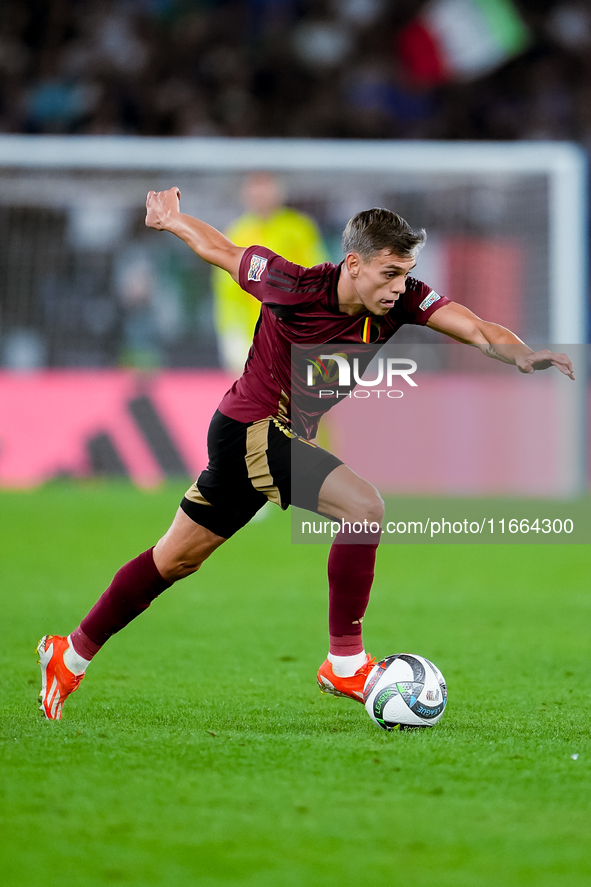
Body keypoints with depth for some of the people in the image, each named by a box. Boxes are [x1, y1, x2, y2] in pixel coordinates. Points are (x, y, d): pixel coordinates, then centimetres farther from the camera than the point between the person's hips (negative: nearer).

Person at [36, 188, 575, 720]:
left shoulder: (402, 300, -12)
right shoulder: (294, 286, -24)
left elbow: (476, 330, -23)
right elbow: (218, 249, -8)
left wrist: (519, 354, -43)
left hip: (288, 438, 7)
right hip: (250, 429, -7)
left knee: (175, 560, 17)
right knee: (364, 508, -24)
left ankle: (71, 656, 31)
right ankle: (345, 662, -16)